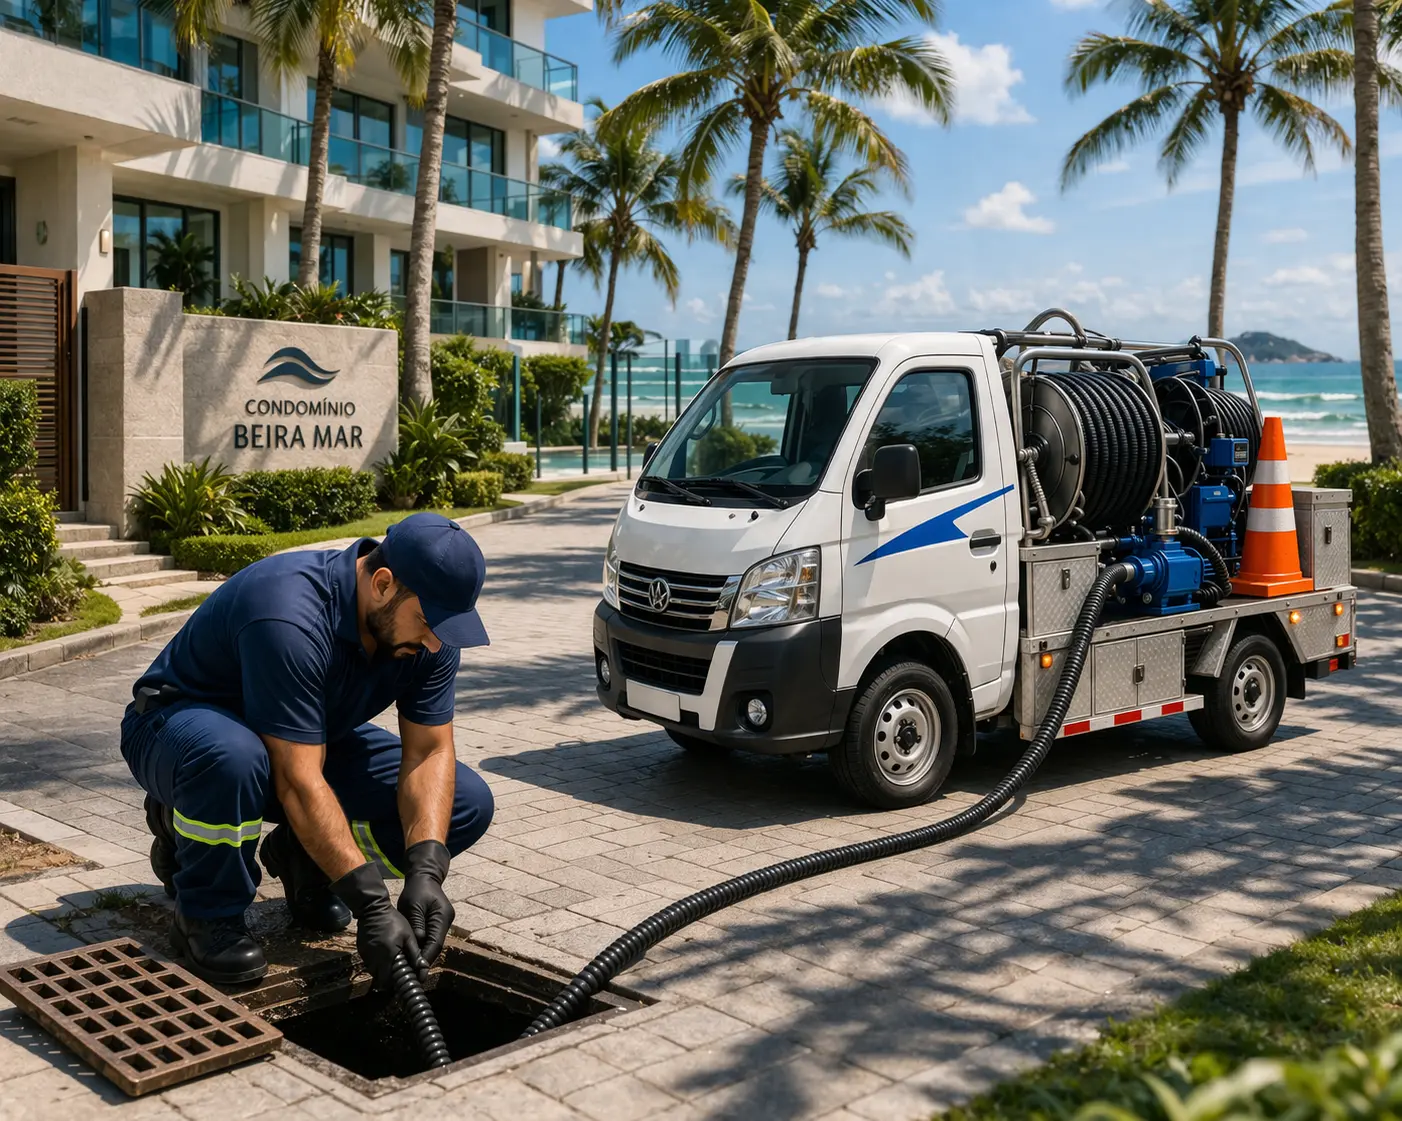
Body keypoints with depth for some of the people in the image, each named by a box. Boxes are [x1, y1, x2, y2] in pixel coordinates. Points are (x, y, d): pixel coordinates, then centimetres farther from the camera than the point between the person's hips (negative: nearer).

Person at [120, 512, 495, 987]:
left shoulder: (426, 628, -16)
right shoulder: (289, 616, -37)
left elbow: (430, 751, -14)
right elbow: (298, 783, -38)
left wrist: (425, 874, -28)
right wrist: (371, 905, -39)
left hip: (312, 739, 6)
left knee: (466, 803, -11)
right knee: (232, 757, -43)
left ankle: (302, 858, 8)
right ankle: (205, 914, -15)